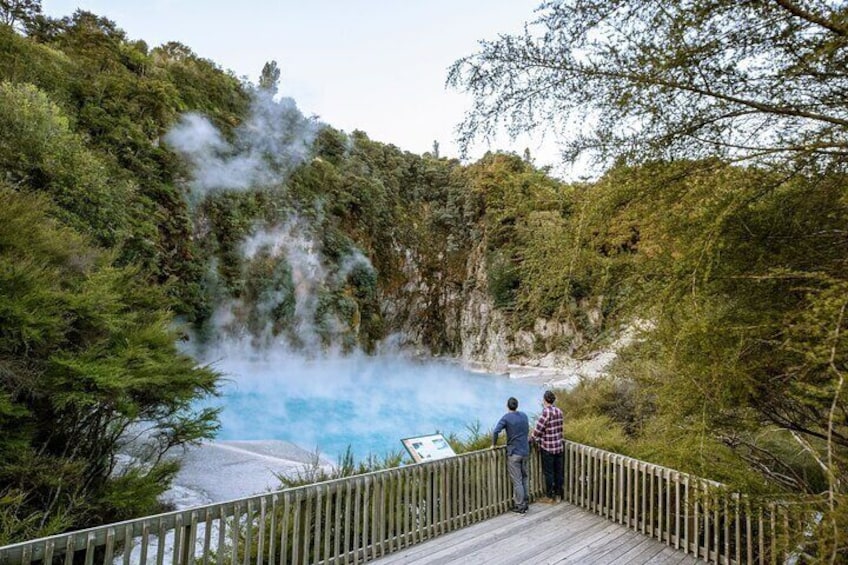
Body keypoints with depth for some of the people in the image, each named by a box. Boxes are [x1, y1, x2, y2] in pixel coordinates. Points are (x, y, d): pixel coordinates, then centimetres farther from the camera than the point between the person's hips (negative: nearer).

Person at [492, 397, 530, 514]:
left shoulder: (506, 418, -13)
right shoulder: (524, 416, 4)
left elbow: (496, 431, -22)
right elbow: (527, 431, 14)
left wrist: (494, 444, -7)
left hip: (514, 453, -5)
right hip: (525, 451, 5)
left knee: (517, 481, 2)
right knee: (524, 478, 16)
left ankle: (520, 506, 9)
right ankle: (525, 503, 24)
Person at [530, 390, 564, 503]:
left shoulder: (546, 412, -19)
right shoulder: (559, 412, 1)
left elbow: (538, 429, -17)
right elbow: (559, 428, 9)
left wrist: (531, 439, 0)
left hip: (548, 448, -6)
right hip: (559, 446, 7)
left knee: (548, 472, 5)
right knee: (558, 471, 15)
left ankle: (550, 497, 15)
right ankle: (558, 494, 26)